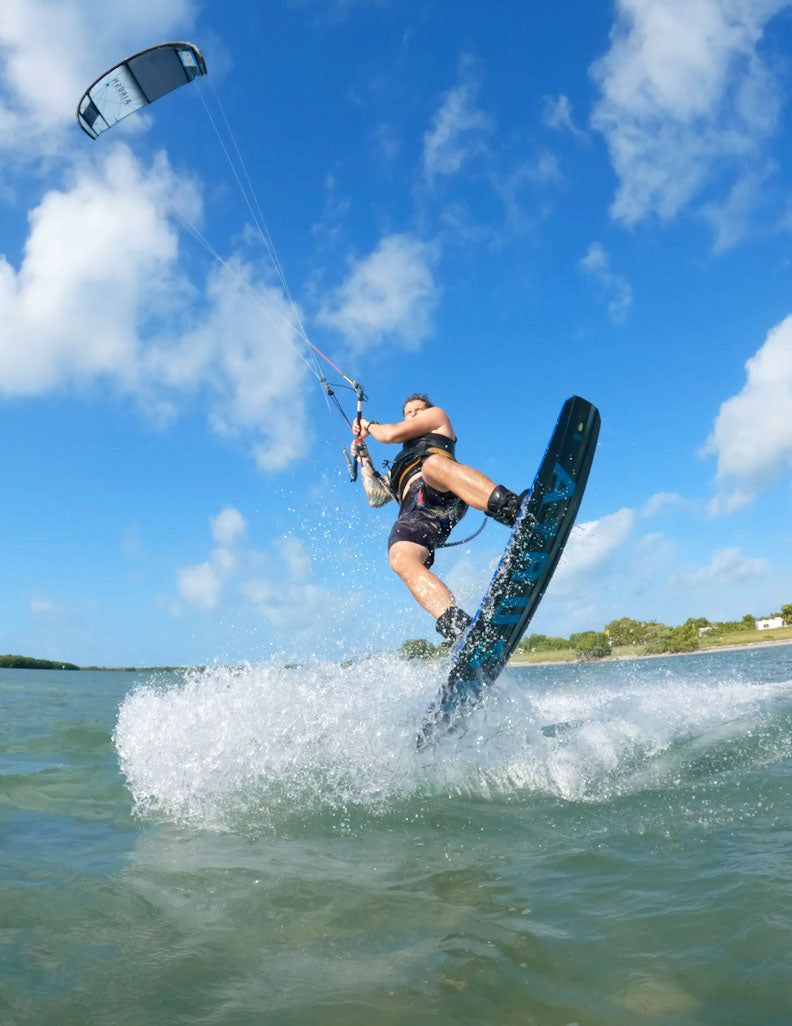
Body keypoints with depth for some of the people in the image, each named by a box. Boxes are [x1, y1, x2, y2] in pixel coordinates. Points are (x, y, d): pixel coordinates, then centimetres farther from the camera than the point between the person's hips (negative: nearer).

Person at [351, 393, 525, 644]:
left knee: (433, 463, -41)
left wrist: (369, 426, 41)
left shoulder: (438, 416, 34)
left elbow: (393, 434, 22)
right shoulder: (398, 468, 48)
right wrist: (364, 459, 43)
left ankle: (510, 508, -64)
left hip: (443, 493, -4)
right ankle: (456, 625, -48)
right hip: (413, 513, 4)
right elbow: (376, 498, 39)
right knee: (401, 559, -31)